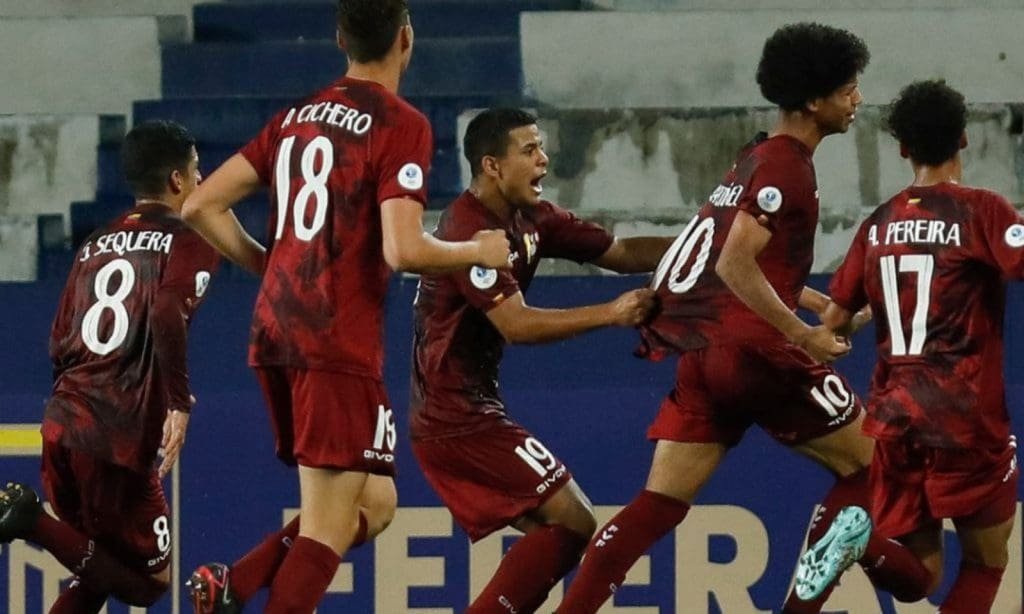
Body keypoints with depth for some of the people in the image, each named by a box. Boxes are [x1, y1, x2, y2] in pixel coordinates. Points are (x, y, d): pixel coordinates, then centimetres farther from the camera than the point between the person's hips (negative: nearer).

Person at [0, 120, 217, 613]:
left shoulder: (96, 245, 19)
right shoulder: (189, 240, 0)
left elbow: (59, 345, 18)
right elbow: (167, 317, -19)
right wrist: (179, 403, -18)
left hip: (61, 424, 7)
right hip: (119, 441, -7)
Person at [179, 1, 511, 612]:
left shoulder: (297, 116, 14)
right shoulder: (401, 124, -8)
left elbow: (203, 207, 13)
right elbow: (404, 251, -18)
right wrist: (480, 252, -1)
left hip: (275, 333, 8)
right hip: (341, 345, -8)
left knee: (373, 506, 17)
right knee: (327, 528, -6)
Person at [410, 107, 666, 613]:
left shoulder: (531, 221, 9)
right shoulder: (468, 231, -18)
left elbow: (620, 253, 11)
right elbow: (516, 325, -25)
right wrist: (609, 314, -25)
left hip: (457, 414, 10)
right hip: (459, 416, -10)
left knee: (548, 532, 13)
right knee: (573, 523, -10)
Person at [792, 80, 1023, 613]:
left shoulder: (877, 225, 11)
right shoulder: (981, 211, -5)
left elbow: (833, 322, 15)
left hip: (892, 414, 5)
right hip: (964, 413, -5)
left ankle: (863, 537, -22)